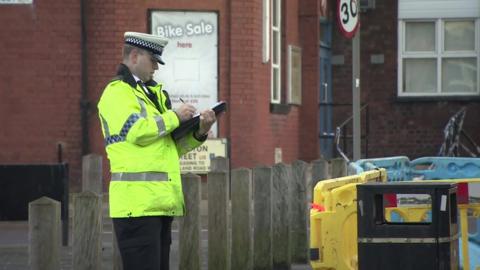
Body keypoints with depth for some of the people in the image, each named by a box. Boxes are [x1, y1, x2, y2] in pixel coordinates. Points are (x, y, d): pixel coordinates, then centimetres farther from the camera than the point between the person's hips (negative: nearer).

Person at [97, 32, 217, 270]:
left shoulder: (153, 93, 24)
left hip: (160, 202, 9)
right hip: (138, 202, -9)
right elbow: (137, 130, -20)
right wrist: (174, 116, -8)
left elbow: (171, 147, 24)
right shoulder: (117, 92, -4)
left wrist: (199, 132, 6)